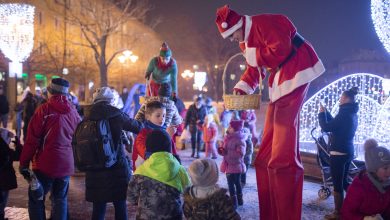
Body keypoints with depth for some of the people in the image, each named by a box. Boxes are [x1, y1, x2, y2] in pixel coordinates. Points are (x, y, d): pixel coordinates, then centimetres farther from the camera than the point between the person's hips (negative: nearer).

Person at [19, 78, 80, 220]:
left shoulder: (44, 110, -11)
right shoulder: (73, 111, 3)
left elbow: (32, 140, -11)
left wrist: (24, 162, -3)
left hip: (46, 163, -4)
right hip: (66, 164, 5)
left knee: (36, 198, 8)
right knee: (61, 199, 15)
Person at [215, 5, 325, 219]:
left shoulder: (263, 23, -15)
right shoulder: (246, 40, 16)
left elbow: (281, 50, -25)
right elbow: (254, 69, 17)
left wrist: (254, 56, -11)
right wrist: (242, 87, -1)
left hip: (293, 75, -11)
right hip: (279, 82, 11)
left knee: (282, 157, -15)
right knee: (266, 156, 10)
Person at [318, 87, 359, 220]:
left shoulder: (345, 113, -17)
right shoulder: (352, 114, 11)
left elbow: (326, 127, -16)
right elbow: (335, 124, 22)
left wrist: (321, 113, -2)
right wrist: (325, 112, 17)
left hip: (338, 153, -9)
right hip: (348, 152, 9)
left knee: (337, 184, 0)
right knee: (344, 182, 20)